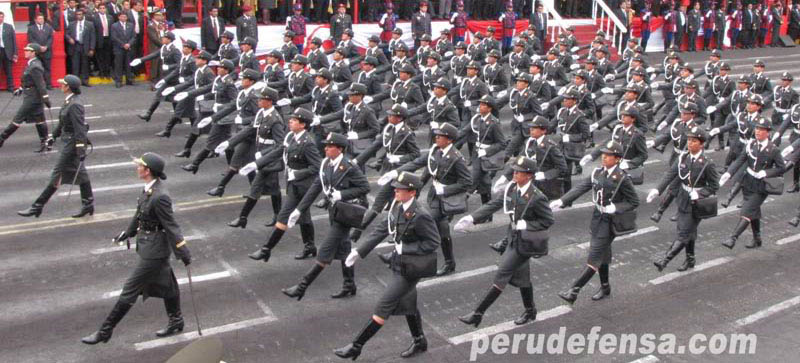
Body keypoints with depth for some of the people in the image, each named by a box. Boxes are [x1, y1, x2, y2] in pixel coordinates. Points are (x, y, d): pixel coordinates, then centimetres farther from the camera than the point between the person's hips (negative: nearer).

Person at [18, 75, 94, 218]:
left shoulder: (75, 104, -21)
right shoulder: (69, 101, 9)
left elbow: (79, 128, -24)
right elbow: (62, 122, 20)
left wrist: (81, 149, -25)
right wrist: (53, 136, 23)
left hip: (73, 143, -10)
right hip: (69, 141, 10)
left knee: (58, 175, -1)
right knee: (80, 173, 13)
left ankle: (37, 207, 8)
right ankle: (88, 205, 19)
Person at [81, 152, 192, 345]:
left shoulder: (160, 197, -28)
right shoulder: (149, 189, 0)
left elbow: (171, 226, -24)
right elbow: (139, 214, 15)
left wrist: (183, 253, -18)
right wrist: (127, 232, 27)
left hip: (154, 251, -9)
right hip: (149, 246, 9)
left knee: (130, 290, 2)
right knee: (167, 285, 22)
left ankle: (105, 332, 15)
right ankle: (176, 322, 38)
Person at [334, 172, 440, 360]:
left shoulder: (421, 216, -26)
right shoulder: (397, 206, -2)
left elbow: (433, 242, -19)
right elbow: (382, 229, 4)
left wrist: (404, 248, -21)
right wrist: (359, 251, 1)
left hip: (410, 268, -8)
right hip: (400, 262, 8)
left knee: (384, 306, -2)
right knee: (407, 303, 22)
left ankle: (356, 347, 8)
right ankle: (419, 342, 43)